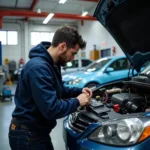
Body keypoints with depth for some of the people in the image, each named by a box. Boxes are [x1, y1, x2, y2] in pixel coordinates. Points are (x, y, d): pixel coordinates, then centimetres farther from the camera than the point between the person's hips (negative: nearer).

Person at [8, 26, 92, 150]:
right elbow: (51, 109, -32)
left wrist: (79, 91, 5)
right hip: (27, 135, -9)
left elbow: (57, 90, 19)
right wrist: (77, 101, -18)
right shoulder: (38, 68, -29)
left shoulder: (52, 64, 3)